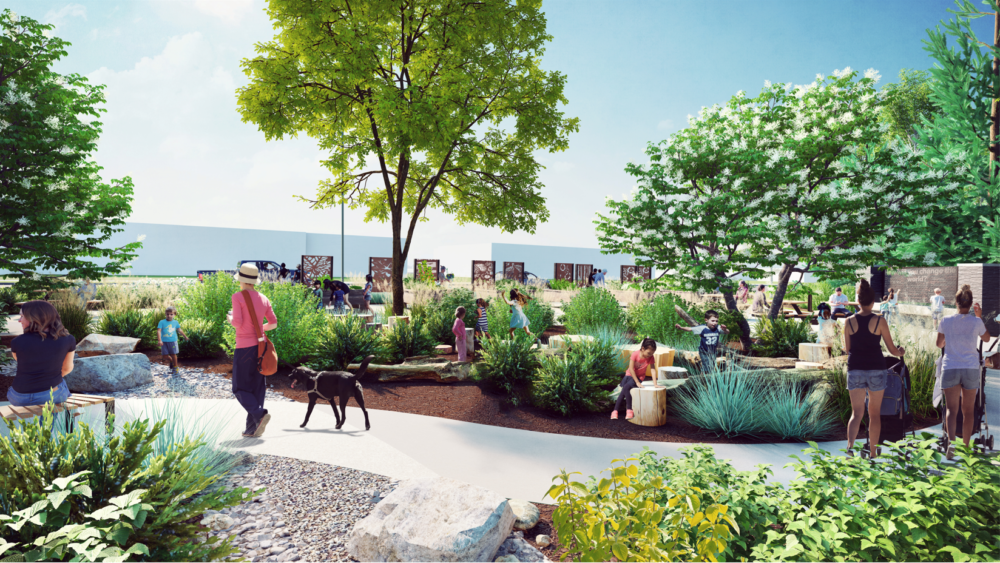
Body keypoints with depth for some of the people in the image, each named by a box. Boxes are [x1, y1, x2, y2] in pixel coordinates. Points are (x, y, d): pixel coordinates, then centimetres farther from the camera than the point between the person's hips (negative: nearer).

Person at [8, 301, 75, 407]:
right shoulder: (68, 340, -13)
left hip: (21, 398, 1)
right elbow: (67, 368, 1)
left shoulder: (17, 342, -14)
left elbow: (21, 362, 7)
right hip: (54, 395, 0)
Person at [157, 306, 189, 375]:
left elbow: (179, 330, 20)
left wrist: (185, 336, 30)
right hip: (164, 341, 0)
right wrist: (160, 340, -23)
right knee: (165, 355, 0)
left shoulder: (175, 322, 4)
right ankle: (171, 361, 31)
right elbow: (158, 331, -11)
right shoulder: (162, 322, -5)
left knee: (173, 354, 3)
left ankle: (175, 367, 17)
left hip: (173, 341, 0)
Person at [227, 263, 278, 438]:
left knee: (240, 388, 4)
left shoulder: (237, 297, -8)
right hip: (260, 345, 6)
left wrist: (230, 318, 7)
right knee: (256, 388, 9)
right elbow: (274, 323, 10)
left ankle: (260, 414, -18)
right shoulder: (263, 299, 9)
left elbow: (237, 322, -16)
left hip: (244, 347, -6)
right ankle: (252, 429, 9)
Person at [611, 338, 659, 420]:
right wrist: (637, 383, -23)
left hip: (639, 377, -1)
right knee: (624, 389, -23)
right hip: (629, 374, 1)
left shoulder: (650, 358, -15)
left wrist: (655, 384, -29)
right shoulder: (635, 354, -20)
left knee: (626, 387, -25)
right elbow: (631, 369, -20)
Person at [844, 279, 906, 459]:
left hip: (855, 369, 1)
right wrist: (900, 351, 24)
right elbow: (892, 349, 1)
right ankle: (873, 452, 20)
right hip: (876, 369, -1)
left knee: (856, 412, 5)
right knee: (874, 413, 12)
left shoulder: (850, 321, -2)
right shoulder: (879, 321, -6)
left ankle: (850, 444, -17)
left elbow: (847, 349, 5)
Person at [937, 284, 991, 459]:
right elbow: (987, 339, 18)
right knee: (968, 410, 13)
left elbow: (939, 344, 7)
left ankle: (951, 442, -26)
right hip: (971, 368, 1)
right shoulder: (976, 322, -3)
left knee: (951, 408, -4)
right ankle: (966, 446, 22)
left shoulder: (946, 321, -4)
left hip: (950, 368, -1)